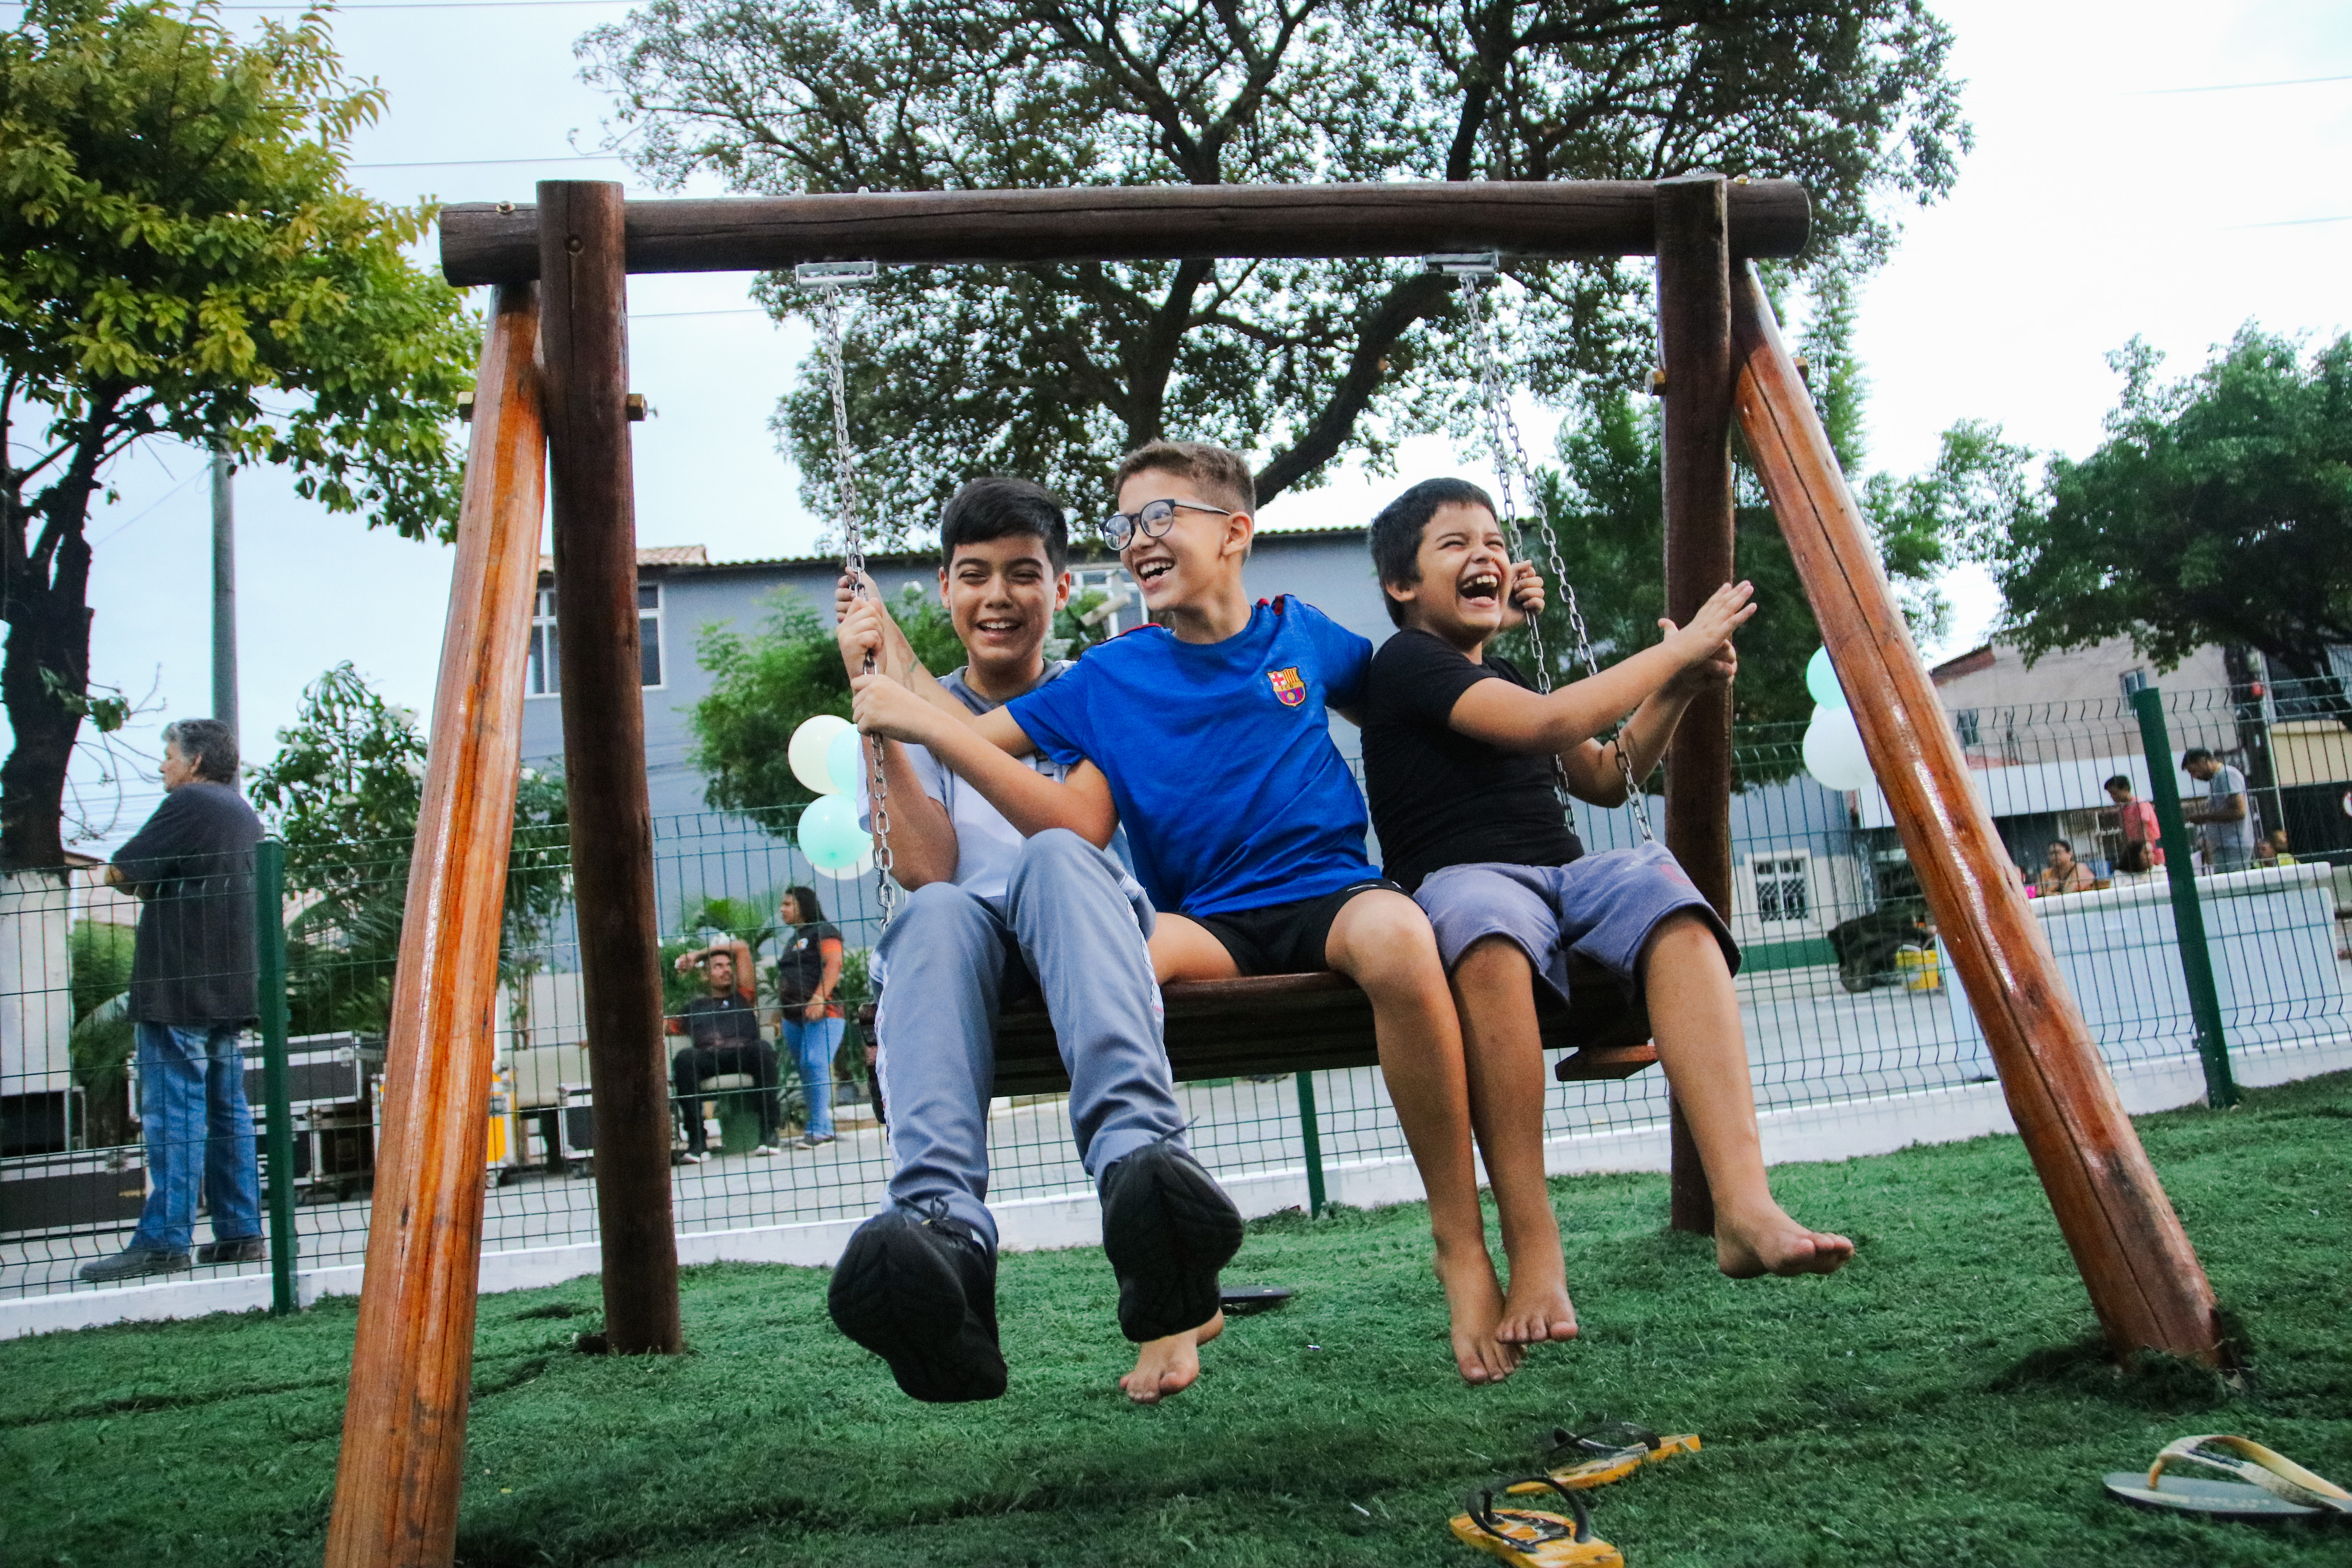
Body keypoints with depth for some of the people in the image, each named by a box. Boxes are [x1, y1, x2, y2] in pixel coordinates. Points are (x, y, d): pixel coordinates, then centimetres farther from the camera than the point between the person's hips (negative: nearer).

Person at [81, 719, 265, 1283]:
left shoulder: (187, 805, -9)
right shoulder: (243, 812, 18)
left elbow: (121, 871, -11)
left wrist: (146, 885, 9)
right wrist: (158, 886, 10)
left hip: (178, 987, -9)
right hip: (229, 987, 9)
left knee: (174, 1111, -7)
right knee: (228, 1109, 10)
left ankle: (163, 1240, -5)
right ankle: (240, 1233, 13)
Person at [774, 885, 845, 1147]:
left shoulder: (824, 932, 1)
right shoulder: (791, 941, 25)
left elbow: (834, 964, -12)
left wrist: (820, 998, -24)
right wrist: (779, 1016, 18)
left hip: (822, 1013, -8)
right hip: (793, 1016, 8)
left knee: (815, 1065, -19)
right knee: (805, 1071, 4)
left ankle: (818, 1130, -18)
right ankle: (825, 1129, 9)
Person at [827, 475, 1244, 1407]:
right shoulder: (912, 719, 17)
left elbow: (1080, 829, -9)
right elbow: (926, 872, -2)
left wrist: (936, 719, -17)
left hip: (1087, 937, -1)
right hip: (960, 945, 1)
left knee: (1053, 861, -34)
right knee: (937, 913, -35)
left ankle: (1139, 1159, -56)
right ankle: (943, 1229, -58)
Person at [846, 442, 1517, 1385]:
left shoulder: (1300, 633, 13)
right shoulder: (1111, 676, 11)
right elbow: (969, 732, 6)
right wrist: (884, 640, 1)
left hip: (1327, 891, 0)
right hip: (1205, 924, 1)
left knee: (1398, 938, -38)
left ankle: (1462, 1245, -18)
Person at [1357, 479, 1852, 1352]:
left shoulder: (1504, 680, 28)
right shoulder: (1408, 661, 2)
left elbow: (1606, 781, 33)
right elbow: (1547, 724, -12)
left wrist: (1677, 691, 18)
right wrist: (1676, 649, -3)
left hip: (1569, 875, 7)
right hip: (1462, 878, -6)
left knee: (1667, 898, -28)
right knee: (1492, 936, -42)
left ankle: (1744, 1207, -41)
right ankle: (1532, 1249, -40)